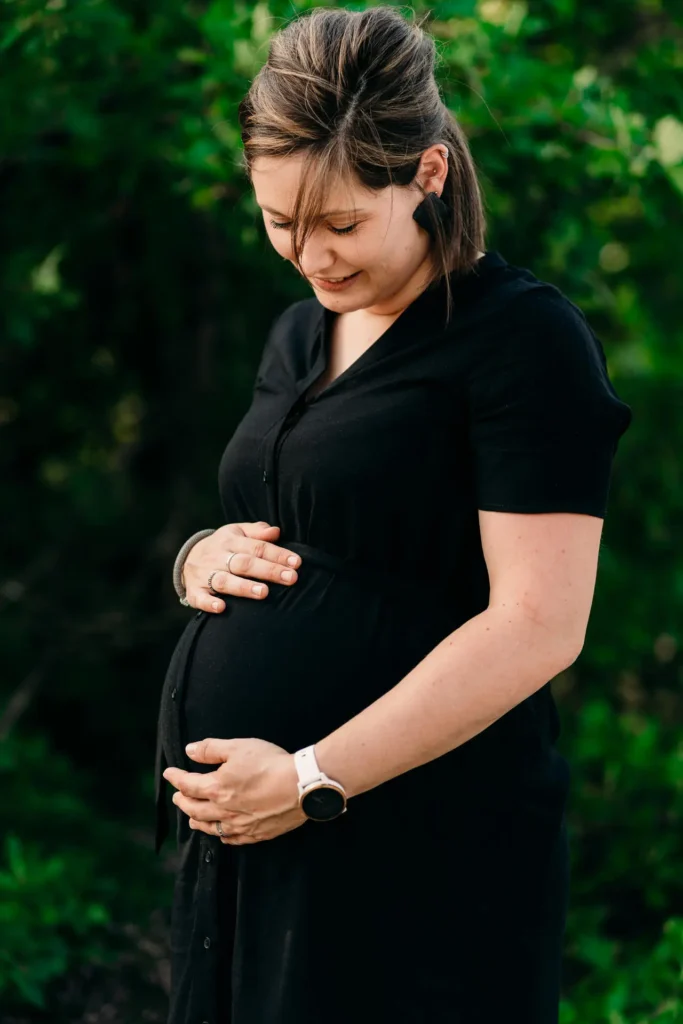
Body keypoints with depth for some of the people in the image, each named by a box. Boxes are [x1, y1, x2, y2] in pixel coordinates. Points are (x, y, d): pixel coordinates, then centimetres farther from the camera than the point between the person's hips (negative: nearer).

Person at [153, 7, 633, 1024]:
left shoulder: (524, 336, -10)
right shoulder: (299, 335, 14)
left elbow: (539, 625, -18)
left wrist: (312, 779, -19)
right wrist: (200, 557, 2)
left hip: (416, 854, -7)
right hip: (238, 826, 7)